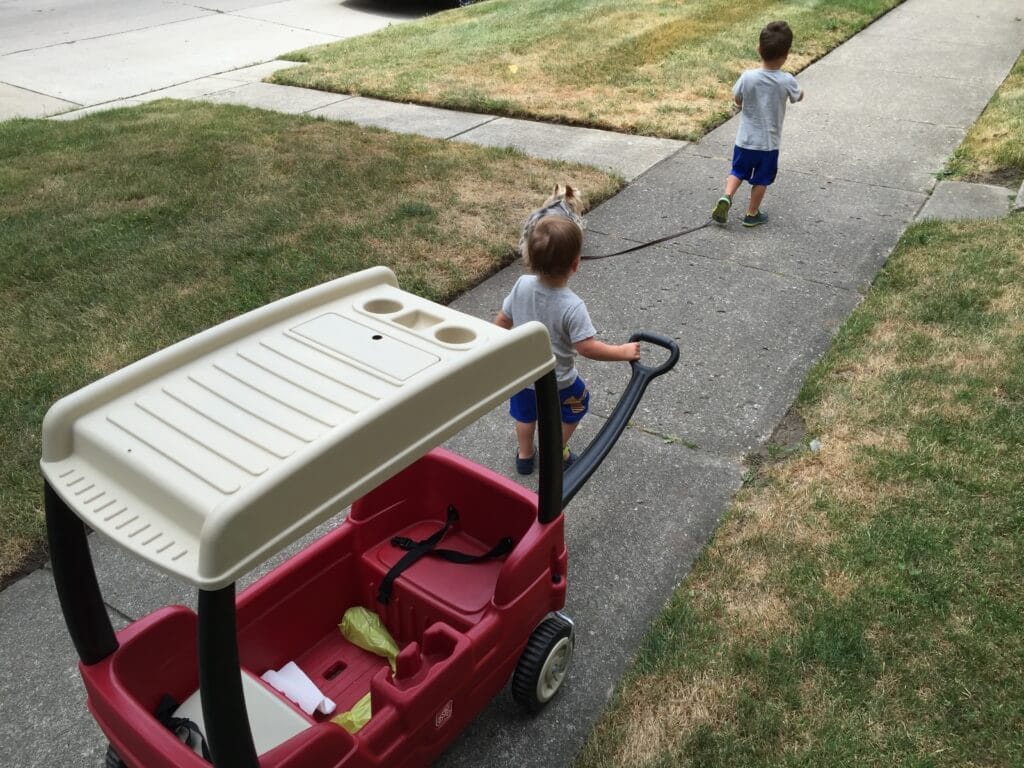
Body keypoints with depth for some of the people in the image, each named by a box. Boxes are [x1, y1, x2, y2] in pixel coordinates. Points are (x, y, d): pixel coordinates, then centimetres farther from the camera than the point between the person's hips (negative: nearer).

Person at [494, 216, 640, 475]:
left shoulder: (522, 285, -19)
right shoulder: (572, 306, -34)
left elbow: (502, 321, -6)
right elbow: (587, 347, -31)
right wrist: (624, 352, -19)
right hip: (557, 380, -4)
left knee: (525, 414, 31)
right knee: (572, 410, 29)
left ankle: (525, 455, 50)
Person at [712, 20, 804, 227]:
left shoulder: (747, 77, -17)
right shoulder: (787, 81, -17)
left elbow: (737, 101, 1)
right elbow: (798, 97, 5)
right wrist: (800, 91, 26)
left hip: (745, 140, 1)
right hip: (769, 143, -1)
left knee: (738, 172, 22)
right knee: (761, 180, 16)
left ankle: (726, 198, 1)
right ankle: (752, 214, 26)